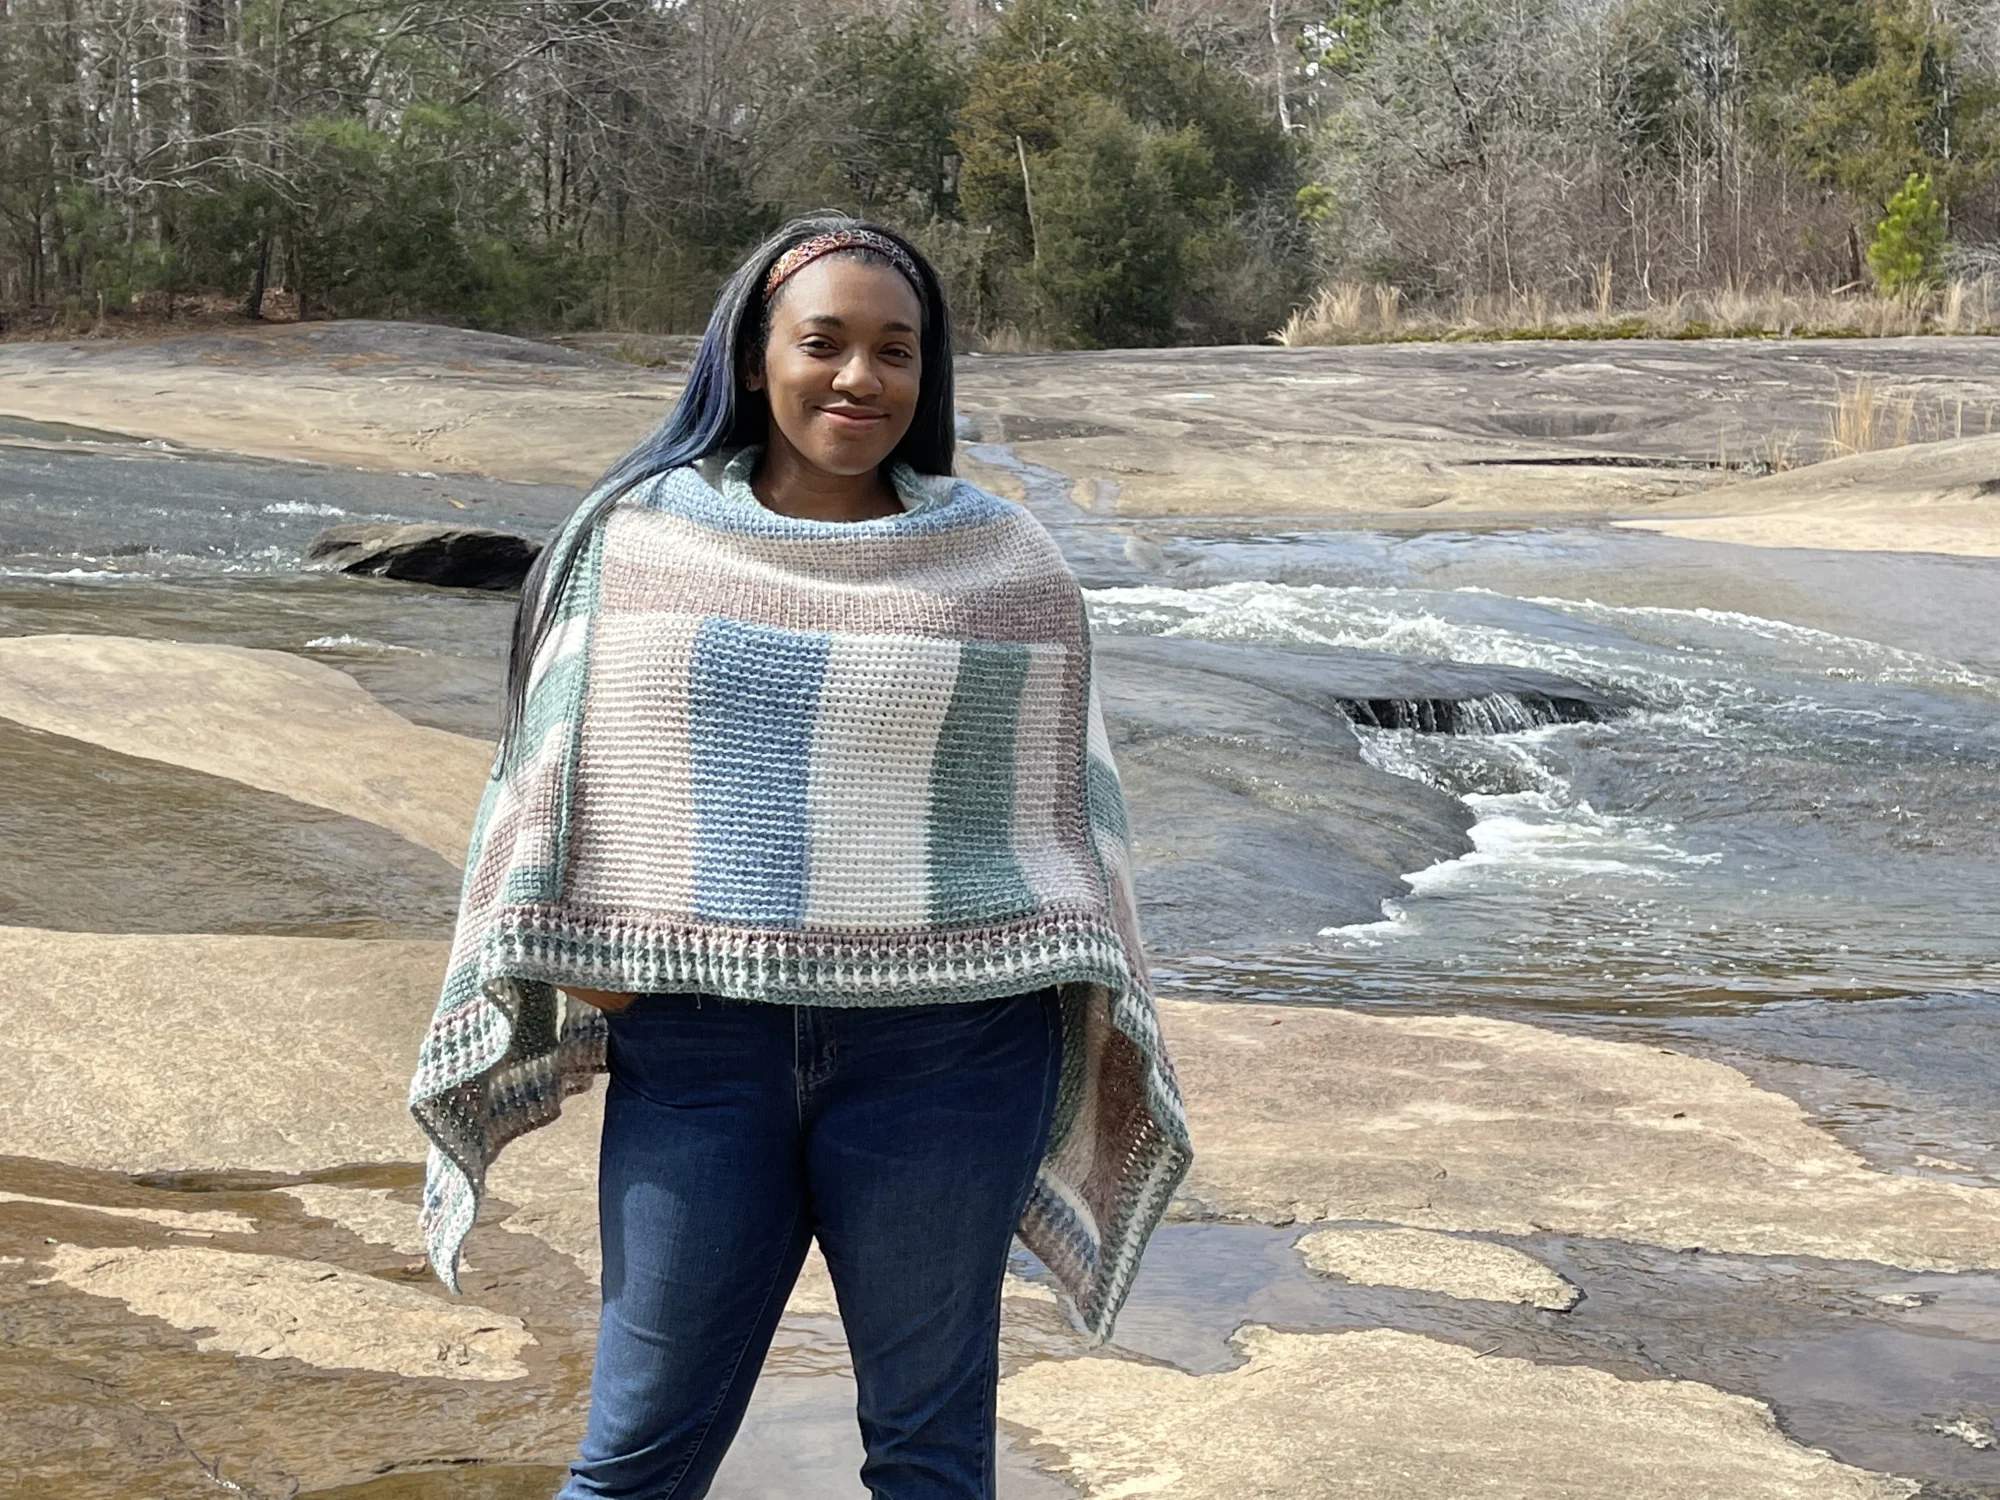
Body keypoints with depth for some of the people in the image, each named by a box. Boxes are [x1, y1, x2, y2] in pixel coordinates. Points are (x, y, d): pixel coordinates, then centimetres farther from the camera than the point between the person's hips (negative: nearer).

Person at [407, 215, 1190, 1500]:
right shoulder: (636, 537, 5)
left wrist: (1091, 1028, 1)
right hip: (698, 1037, 1)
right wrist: (575, 974, -2)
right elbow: (563, 790, 9)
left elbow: (1063, 810, 7)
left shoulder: (1001, 561, 3)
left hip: (942, 1048, 0)